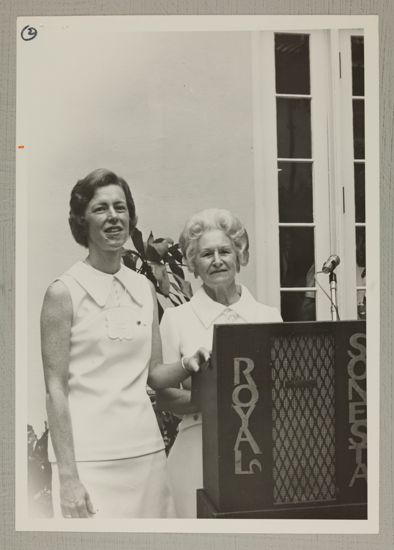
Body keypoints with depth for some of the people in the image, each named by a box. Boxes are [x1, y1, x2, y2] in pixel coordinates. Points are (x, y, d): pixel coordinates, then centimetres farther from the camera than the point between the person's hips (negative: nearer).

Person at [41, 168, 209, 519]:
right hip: (88, 456, -4)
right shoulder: (64, 292, -6)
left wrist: (189, 366, -9)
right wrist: (67, 476, -12)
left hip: (146, 449, 5)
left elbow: (154, 375, 12)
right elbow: (56, 389, -8)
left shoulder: (145, 289, 8)